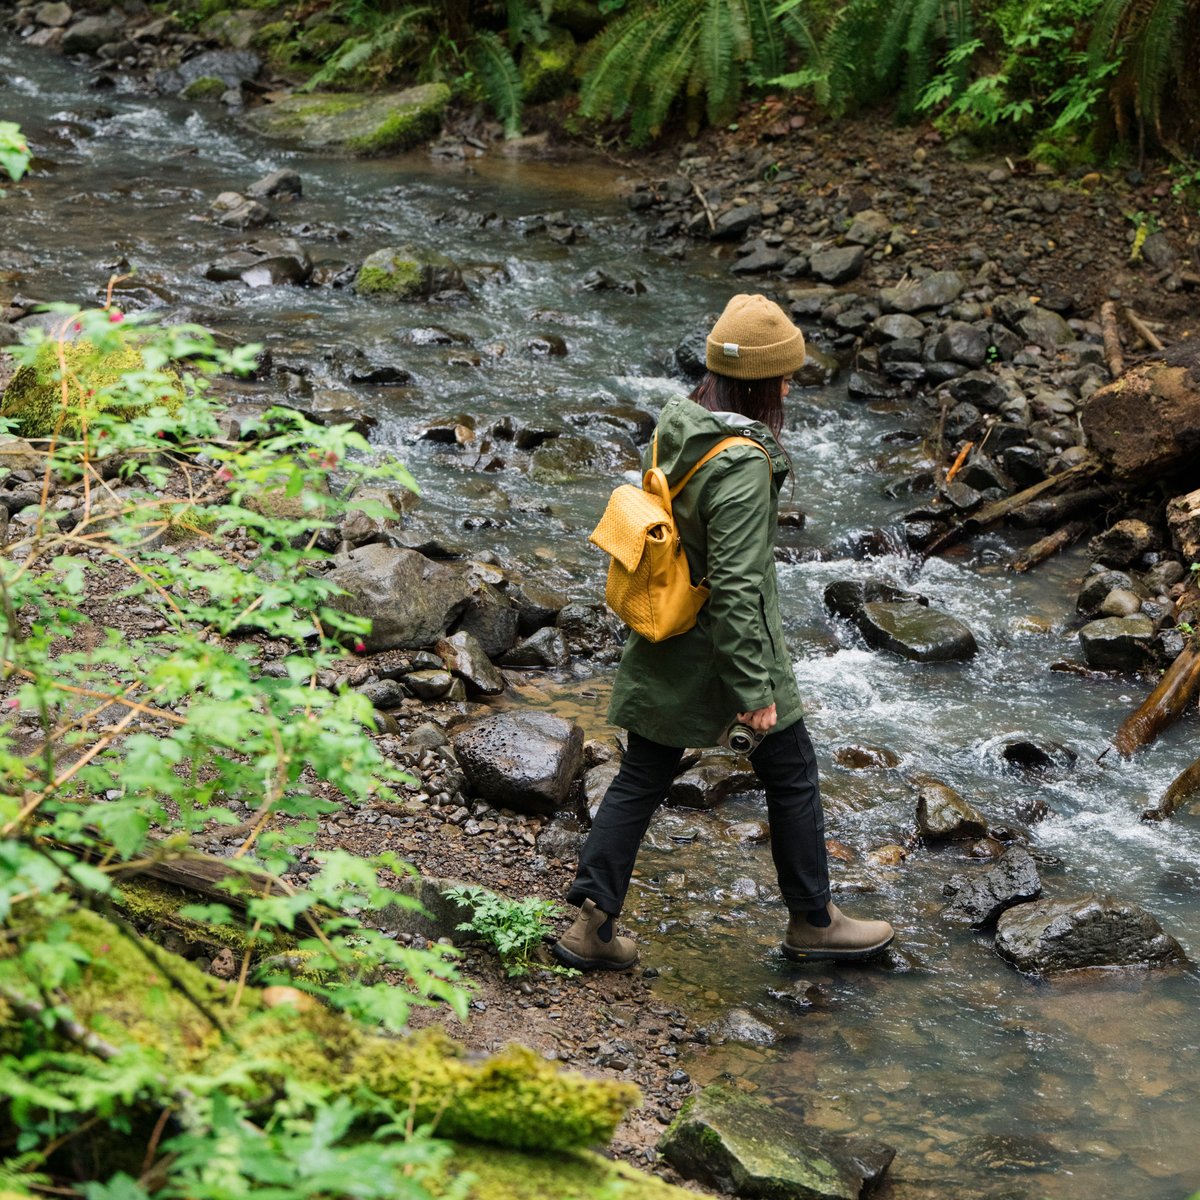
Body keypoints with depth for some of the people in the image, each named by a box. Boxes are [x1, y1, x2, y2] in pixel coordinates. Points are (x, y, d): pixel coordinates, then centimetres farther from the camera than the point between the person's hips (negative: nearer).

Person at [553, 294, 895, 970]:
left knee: (643, 778, 13)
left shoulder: (678, 427, -1)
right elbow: (735, 589, -27)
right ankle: (814, 921, 26)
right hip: (724, 647, -8)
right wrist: (756, 690, -21)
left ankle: (592, 926, 13)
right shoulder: (741, 464, -26)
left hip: (665, 650, 8)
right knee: (793, 775, 12)